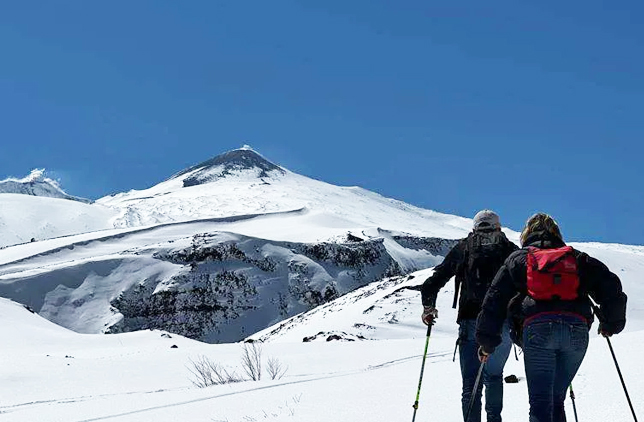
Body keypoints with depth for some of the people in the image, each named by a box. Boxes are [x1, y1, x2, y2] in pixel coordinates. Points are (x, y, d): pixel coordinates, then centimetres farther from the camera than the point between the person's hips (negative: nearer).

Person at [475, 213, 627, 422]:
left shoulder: (517, 259, 22)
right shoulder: (576, 258, 26)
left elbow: (495, 300, 15)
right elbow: (610, 285, 16)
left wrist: (487, 343, 18)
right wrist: (611, 324, 28)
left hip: (537, 329, -2)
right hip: (577, 331, 2)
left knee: (540, 400, -2)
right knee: (557, 398, 15)